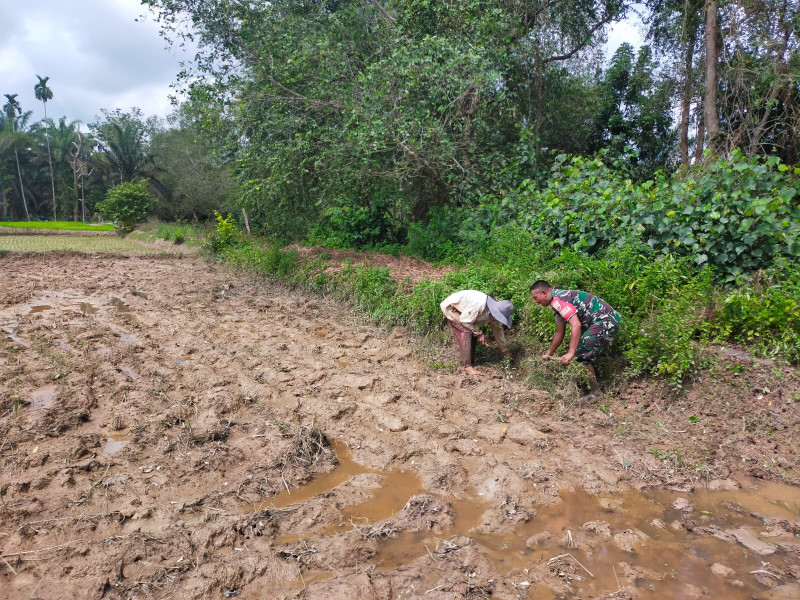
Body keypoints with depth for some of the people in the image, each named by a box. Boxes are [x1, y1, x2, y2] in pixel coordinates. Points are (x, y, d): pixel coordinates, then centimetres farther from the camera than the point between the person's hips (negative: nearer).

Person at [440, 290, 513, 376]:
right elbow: (465, 321, -27)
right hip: (450, 308, -9)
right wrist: (479, 333, -18)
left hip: (461, 312, 9)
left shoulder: (494, 312, -8)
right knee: (466, 332, -22)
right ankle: (467, 367, -23)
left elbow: (498, 330, 5)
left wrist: (505, 350, 11)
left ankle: (463, 361, 13)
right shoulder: (479, 304, -36)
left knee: (473, 334, 3)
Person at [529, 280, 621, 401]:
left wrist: (570, 353, -30)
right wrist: (548, 354, 27)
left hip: (605, 322, -11)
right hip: (608, 320, 11)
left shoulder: (558, 299, -16)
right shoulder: (557, 302, 17)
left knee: (582, 356, -8)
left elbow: (576, 325, -27)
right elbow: (559, 333, 23)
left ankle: (595, 392, 3)